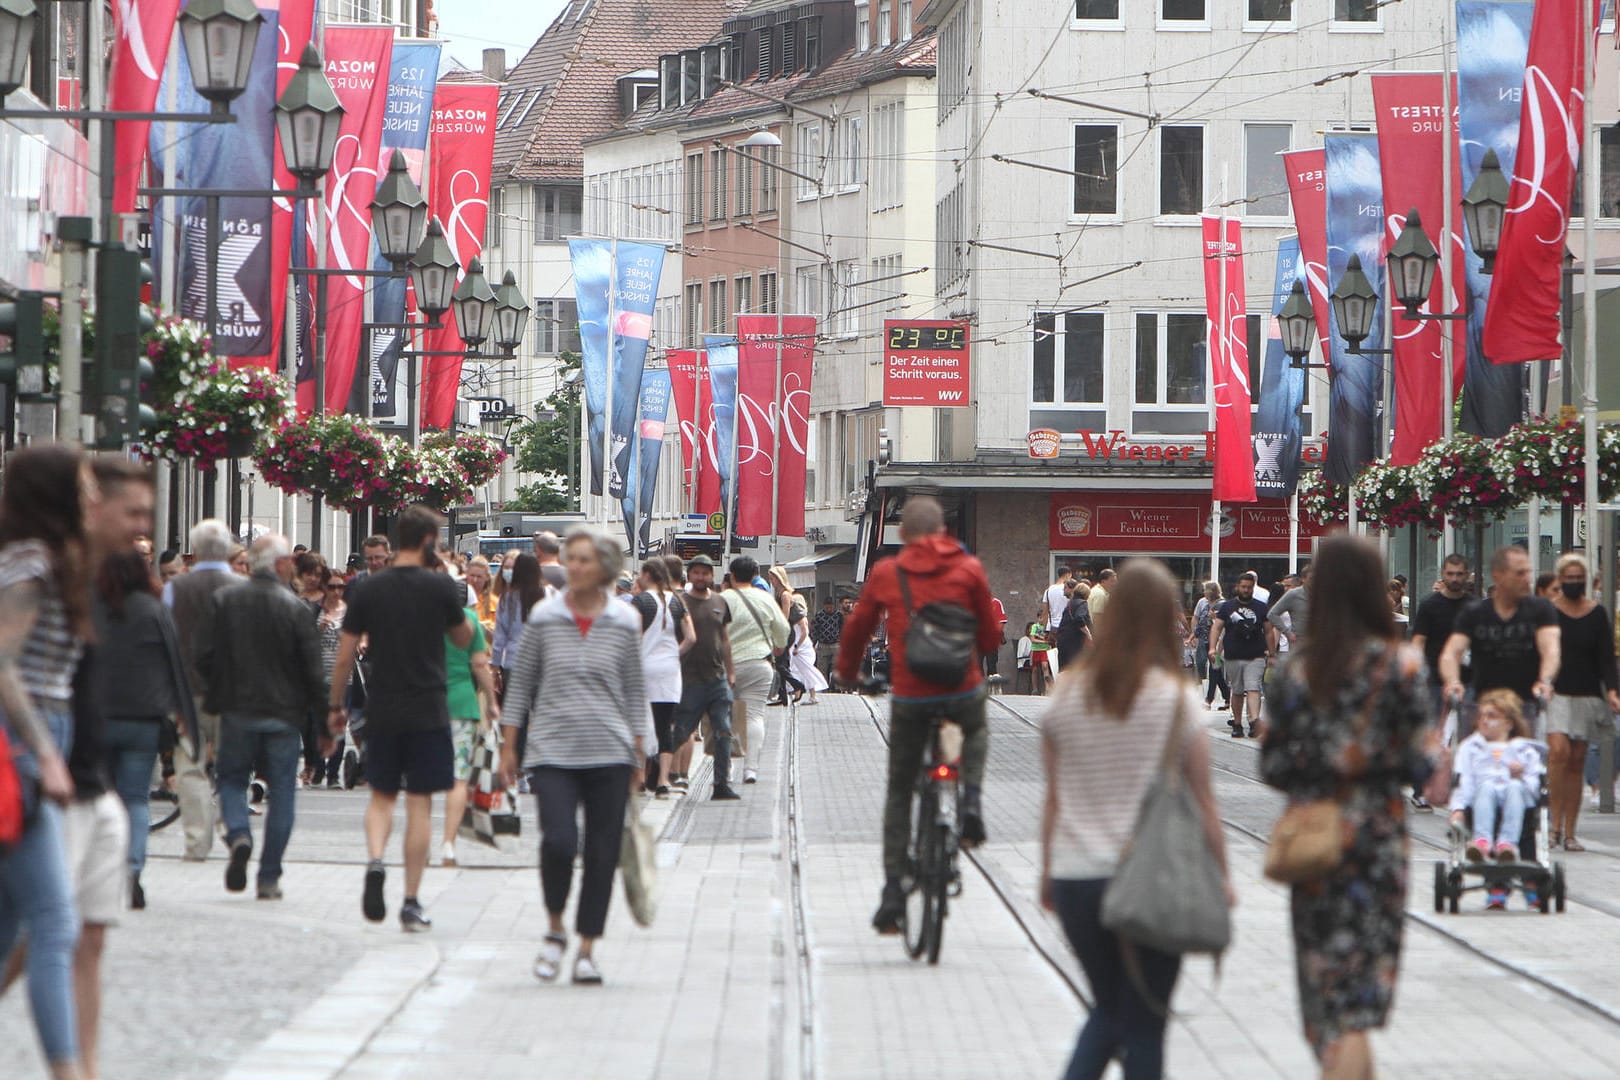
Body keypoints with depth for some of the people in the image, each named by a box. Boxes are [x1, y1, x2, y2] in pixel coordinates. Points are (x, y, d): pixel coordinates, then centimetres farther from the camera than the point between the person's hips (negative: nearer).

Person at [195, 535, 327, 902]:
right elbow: (313, 671, -6)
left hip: (237, 710, 1)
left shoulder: (223, 601, -3)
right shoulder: (295, 608, -7)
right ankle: (269, 878, 7)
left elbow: (204, 655, -2)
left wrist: (215, 695, 15)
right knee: (281, 791, 8)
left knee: (232, 779, 17)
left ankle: (238, 836, -13)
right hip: (284, 715, -1)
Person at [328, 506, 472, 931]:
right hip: (428, 710, -2)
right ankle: (411, 903, 3)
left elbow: (345, 656, 1)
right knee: (420, 803, 3)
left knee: (381, 795, 17)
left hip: (382, 710, 2)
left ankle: (375, 860, -11)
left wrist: (335, 705, 11)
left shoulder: (367, 590, -1)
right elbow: (464, 639, 9)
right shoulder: (442, 587, -7)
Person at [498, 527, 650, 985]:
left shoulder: (625, 622, 3)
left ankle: (587, 948, 13)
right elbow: (521, 682, 9)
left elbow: (635, 690, 10)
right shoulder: (544, 617, 3)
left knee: (602, 852, 1)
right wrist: (509, 745, 7)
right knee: (558, 841, -16)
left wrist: (638, 755, 8)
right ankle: (555, 930, 9)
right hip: (552, 752, -1)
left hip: (609, 754, 1)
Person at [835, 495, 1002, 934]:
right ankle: (970, 801, 9)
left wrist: (847, 672, 31)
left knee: (899, 792, 13)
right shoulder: (968, 568, 1)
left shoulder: (885, 573, 2)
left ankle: (893, 892, 7)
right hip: (963, 691, 0)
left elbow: (856, 630, 12)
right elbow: (990, 636, 6)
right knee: (977, 731, 36)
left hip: (909, 696, 0)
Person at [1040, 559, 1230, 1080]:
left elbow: (1053, 799, 7)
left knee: (1108, 1010, 20)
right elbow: (1202, 802, -4)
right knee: (1144, 1023, 6)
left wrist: (1048, 873, 17)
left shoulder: (1066, 695, 1)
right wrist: (1221, 877, 6)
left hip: (1075, 880, 3)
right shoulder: (1176, 699, -8)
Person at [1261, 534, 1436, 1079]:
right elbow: (1420, 762, -10)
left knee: (1325, 990, 15)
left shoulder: (1296, 668, -1)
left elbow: (1273, 765, -1)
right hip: (1376, 839, -3)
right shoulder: (1399, 663, -9)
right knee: (1360, 995, -1)